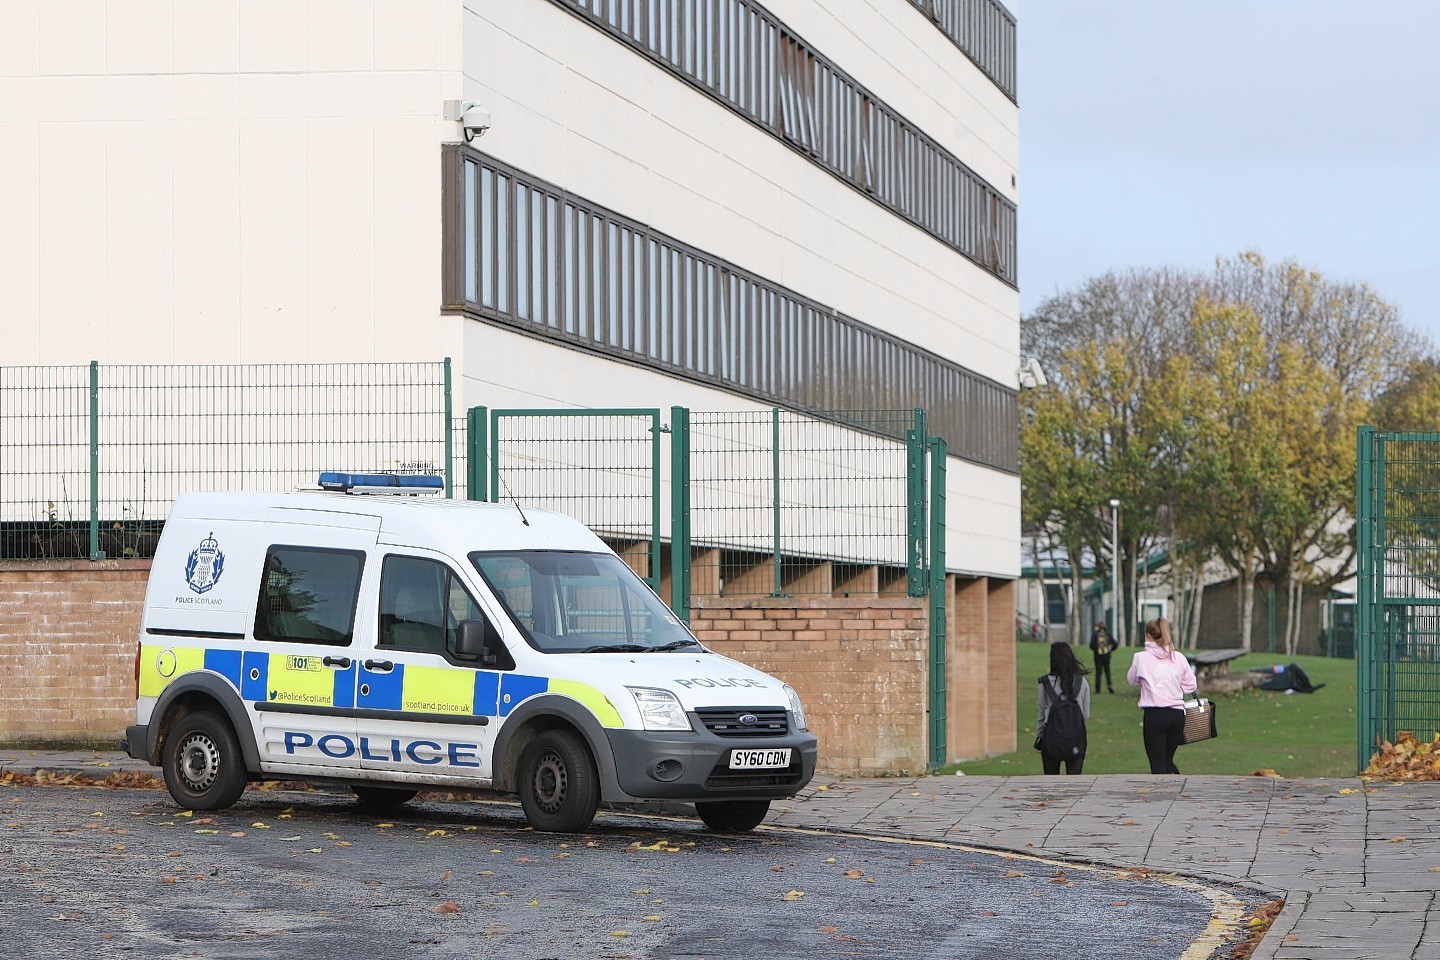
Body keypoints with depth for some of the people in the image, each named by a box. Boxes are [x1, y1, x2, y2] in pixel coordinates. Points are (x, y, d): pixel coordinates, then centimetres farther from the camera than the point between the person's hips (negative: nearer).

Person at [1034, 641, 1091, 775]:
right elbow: (1086, 715, 2)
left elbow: (1040, 714, 0)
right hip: (1076, 738, 1)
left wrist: (1038, 736, 10)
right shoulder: (1082, 683, -3)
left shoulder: (1046, 683, -6)